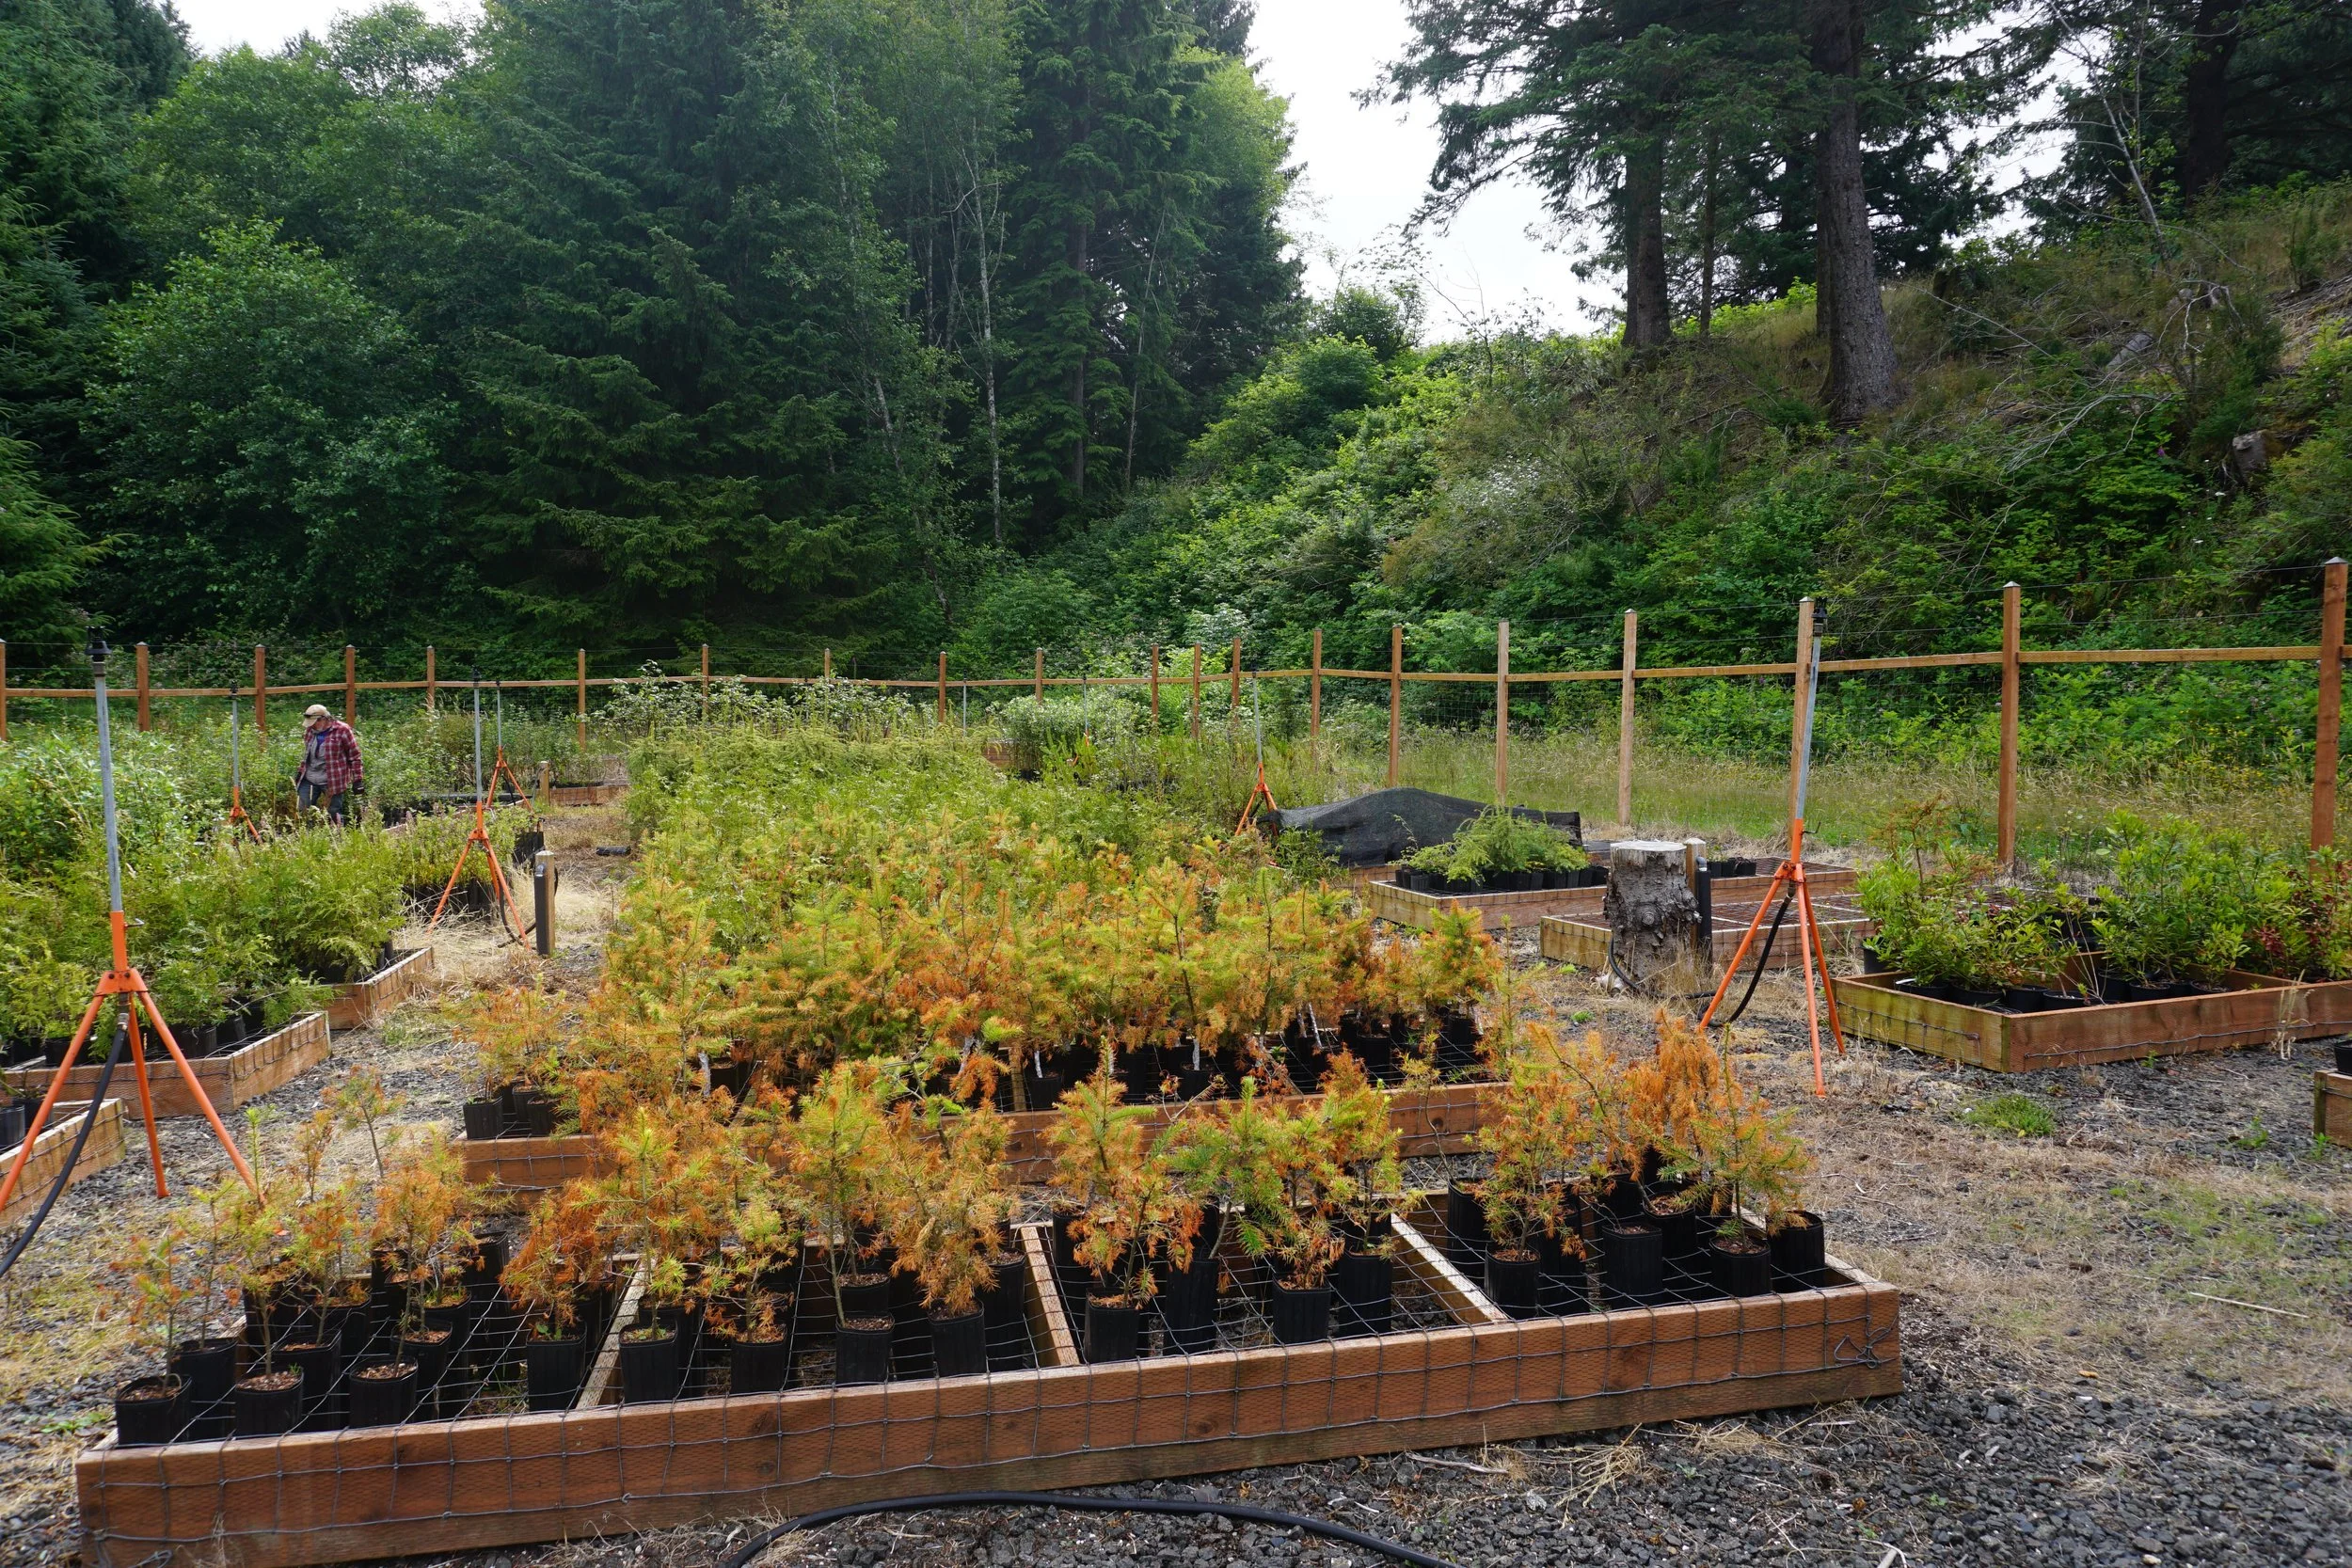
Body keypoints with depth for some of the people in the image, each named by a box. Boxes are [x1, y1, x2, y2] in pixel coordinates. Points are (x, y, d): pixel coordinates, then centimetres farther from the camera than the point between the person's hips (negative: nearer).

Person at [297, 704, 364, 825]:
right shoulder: (309, 730, 9)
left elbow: (354, 756, -7)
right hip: (308, 780, 6)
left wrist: (357, 779, -9)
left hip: (334, 782, -6)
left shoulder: (342, 730, -11)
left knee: (334, 814, 1)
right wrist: (300, 771, 24)